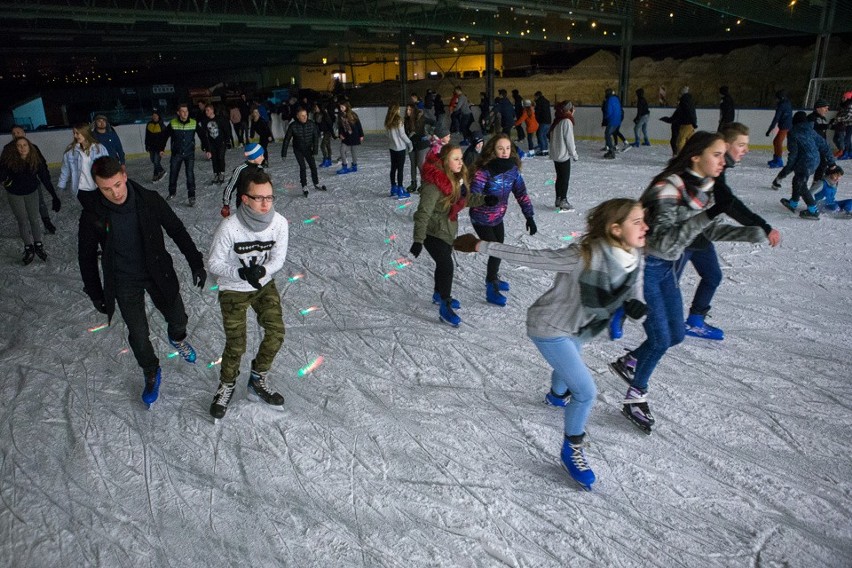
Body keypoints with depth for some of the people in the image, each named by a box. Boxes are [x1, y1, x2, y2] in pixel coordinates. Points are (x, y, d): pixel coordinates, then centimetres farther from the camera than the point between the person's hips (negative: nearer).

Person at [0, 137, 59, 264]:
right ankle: (28, 248, 17)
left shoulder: (37, 160, -16)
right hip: (15, 195, -1)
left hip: (31, 193, 1)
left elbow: (45, 179, -12)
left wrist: (54, 196, -13)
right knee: (22, 221, 6)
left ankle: (38, 245, 21)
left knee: (34, 220, 6)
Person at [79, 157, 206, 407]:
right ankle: (151, 374, 36)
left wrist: (196, 263, -4)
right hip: (124, 283, 0)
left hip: (158, 273, 1)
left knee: (178, 319, 14)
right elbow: (87, 257, -3)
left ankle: (177, 338, 52)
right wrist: (95, 294, 2)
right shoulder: (92, 217, -18)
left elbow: (177, 231, -5)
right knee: (138, 333, 9)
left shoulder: (150, 200, -18)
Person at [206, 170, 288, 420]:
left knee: (276, 333, 0)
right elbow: (214, 263, -18)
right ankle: (227, 385, 28)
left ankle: (258, 379, 26)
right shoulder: (229, 227, -28)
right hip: (234, 290, -3)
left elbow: (278, 258, -9)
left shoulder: (279, 223, -19)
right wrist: (242, 273, -34)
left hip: (265, 285, 4)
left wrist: (262, 271, -29)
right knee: (236, 345, -2)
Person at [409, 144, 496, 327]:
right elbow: (423, 213, -30)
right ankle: (445, 308, 5)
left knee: (443, 263, 23)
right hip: (433, 232, -9)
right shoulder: (434, 184, -30)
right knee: (446, 266, -10)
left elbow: (464, 199, 13)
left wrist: (483, 199, -2)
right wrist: (418, 240, -32)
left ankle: (439, 295, 46)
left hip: (448, 229, 9)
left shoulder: (457, 177, -3)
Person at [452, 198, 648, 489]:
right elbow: (530, 257, -31)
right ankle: (571, 450, 16)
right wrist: (481, 246, -28)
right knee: (586, 391, -10)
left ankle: (557, 395, 71)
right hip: (549, 328, -8)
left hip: (576, 328, 8)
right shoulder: (583, 256, -37)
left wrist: (636, 302, -17)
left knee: (569, 366, 35)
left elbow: (635, 283, 7)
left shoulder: (634, 257, -14)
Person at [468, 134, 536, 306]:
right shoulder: (484, 170, -26)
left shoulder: (512, 169, -9)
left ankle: (493, 278, 46)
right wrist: (485, 200, -54)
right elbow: (473, 194, -35)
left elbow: (521, 193, -3)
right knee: (495, 251, -6)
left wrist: (529, 217, -5)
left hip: (498, 217, 6)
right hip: (481, 219, -6)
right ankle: (491, 290, 12)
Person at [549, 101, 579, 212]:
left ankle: (558, 199, 22)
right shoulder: (567, 121, -16)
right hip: (564, 155, -8)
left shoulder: (556, 121, 8)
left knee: (559, 177, 15)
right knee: (565, 178, 0)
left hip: (556, 154, 8)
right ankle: (563, 202, 3)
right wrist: (574, 154, -6)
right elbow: (569, 140, -16)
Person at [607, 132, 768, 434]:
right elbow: (663, 241, -33)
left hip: (666, 268, 8)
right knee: (660, 339, -3)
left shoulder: (703, 188, 0)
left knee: (676, 335, 14)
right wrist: (707, 214, -38)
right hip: (643, 268, -8)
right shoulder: (667, 188, -25)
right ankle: (634, 400, 17)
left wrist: (749, 232, -4)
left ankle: (626, 362, 37)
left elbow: (712, 231, 11)